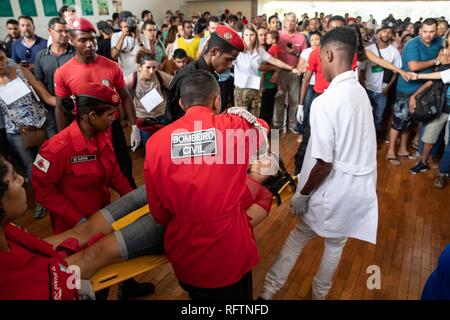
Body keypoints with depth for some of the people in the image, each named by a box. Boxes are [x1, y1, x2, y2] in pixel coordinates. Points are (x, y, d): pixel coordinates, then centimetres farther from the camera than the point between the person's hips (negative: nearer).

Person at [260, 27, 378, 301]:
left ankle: (269, 290, 30)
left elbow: (324, 163, -24)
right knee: (336, 243, 22)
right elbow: (353, 142, 8)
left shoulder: (325, 102, -24)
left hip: (335, 189, -6)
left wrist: (302, 194, -10)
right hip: (361, 185, 6)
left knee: (299, 236, 15)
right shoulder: (361, 93, 1)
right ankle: (319, 293, 45)